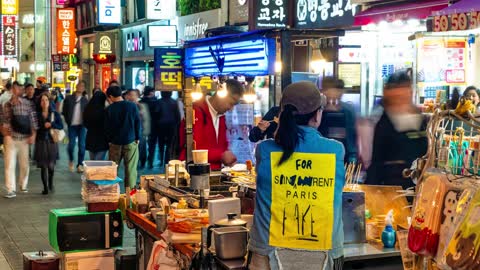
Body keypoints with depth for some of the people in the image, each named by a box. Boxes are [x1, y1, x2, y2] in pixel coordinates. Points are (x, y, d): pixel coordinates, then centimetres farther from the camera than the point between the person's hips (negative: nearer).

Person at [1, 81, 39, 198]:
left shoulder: (28, 104, -3)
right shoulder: (7, 105, 3)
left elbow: (33, 120, -3)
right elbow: (5, 120, 4)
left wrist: (33, 135, -8)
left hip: (24, 138, 0)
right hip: (11, 138, 0)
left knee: (24, 164, 11)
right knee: (10, 164, -5)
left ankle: (23, 185, 32)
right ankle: (11, 189, -4)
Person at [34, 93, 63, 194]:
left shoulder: (55, 114, 4)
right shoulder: (37, 114, 3)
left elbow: (61, 126, -1)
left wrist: (51, 125, -13)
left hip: (52, 141, 0)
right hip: (41, 142, 0)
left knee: (51, 165, -3)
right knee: (43, 166, -1)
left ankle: (51, 182, 28)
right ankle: (45, 187, 9)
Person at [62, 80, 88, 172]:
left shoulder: (85, 100, 7)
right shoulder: (68, 98, 4)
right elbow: (64, 111, 7)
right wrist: (68, 121, 0)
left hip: (82, 126, 1)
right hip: (72, 125, -1)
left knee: (82, 146, -2)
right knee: (71, 145, -5)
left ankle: (80, 164, 7)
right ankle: (71, 161, 22)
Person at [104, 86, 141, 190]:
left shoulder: (109, 109, -4)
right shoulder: (132, 106, -4)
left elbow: (107, 127, 0)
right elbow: (138, 123, -1)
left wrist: (109, 140, 11)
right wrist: (138, 138, 6)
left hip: (115, 142, 1)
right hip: (131, 141, -1)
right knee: (130, 167, 2)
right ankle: (129, 189, 1)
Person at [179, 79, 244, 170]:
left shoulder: (221, 115, 15)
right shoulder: (197, 111, -11)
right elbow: (193, 149, -18)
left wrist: (229, 159, 5)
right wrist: (221, 155, -15)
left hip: (215, 171, 7)